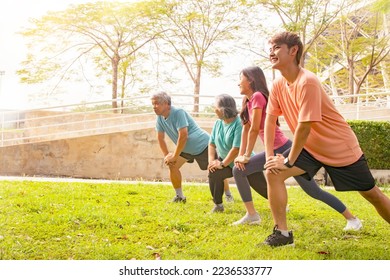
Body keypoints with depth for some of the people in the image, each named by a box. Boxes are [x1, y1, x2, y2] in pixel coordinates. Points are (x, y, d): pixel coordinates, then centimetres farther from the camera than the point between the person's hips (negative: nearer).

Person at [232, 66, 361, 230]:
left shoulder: (258, 96, -16)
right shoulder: (248, 100, 11)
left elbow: (254, 129, -17)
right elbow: (246, 129, 12)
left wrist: (246, 156, -10)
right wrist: (241, 155, 4)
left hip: (285, 149, -9)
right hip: (273, 152, 9)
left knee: (313, 191, -6)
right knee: (239, 170, 3)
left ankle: (352, 219, 4)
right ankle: (252, 215, 12)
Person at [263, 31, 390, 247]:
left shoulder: (307, 82, -29)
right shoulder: (278, 85, -5)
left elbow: (304, 126, -28)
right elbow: (270, 120, -1)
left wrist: (288, 161, -22)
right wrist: (270, 155, -10)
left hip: (341, 148, -6)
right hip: (310, 148, 6)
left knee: (371, 194, 7)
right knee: (272, 173, -14)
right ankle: (282, 233, -6)